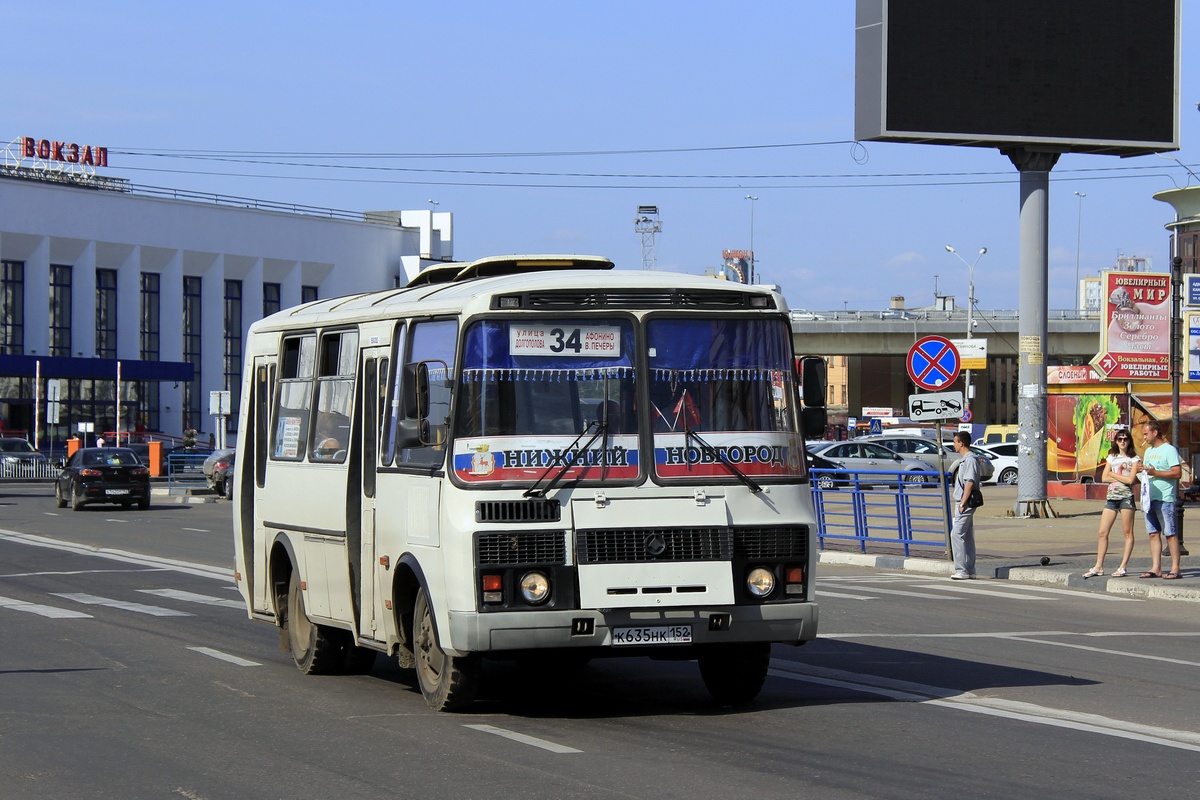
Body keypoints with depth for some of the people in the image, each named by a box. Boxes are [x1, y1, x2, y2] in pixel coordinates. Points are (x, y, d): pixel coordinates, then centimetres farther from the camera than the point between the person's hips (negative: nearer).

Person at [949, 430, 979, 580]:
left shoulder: (970, 459, -14)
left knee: (957, 535, -13)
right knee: (967, 536, 11)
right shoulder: (965, 459, 18)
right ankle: (969, 570, 14)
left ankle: (961, 570, -15)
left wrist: (963, 503, -21)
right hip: (962, 503, 11)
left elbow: (970, 482, -21)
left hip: (965, 503, -11)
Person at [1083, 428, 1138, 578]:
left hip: (1126, 497, -5)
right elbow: (1104, 478, 6)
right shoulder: (1112, 457, 16)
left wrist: (1113, 474, -1)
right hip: (1111, 497, 5)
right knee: (1103, 533, 1)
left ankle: (1123, 566, 0)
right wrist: (1123, 478, -4)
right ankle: (1099, 567, 4)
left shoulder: (1134, 459, 3)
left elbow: (1131, 480, -10)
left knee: (1127, 533, -2)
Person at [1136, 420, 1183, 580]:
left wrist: (1155, 473, -19)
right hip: (1149, 498, 8)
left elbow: (1177, 473, -15)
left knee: (1170, 534, -6)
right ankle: (1156, 568, 8)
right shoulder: (1148, 451, 19)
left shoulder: (1169, 450, -7)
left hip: (1165, 499, -8)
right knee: (1153, 534, 6)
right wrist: (1140, 469, 1)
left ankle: (1175, 569, -5)